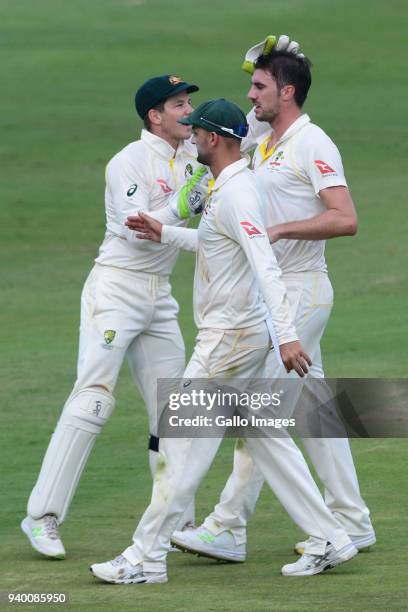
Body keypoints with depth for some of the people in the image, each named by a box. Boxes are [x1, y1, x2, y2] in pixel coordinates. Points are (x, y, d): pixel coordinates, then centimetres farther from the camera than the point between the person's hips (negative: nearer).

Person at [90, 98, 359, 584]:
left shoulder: (237, 193, -20)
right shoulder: (225, 188, 12)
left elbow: (265, 267, -29)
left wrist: (286, 336, -36)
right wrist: (168, 234, 28)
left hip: (230, 336, -10)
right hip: (245, 334, 10)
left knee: (184, 440, -6)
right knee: (266, 438, 13)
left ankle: (147, 557, -2)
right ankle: (329, 541, 14)